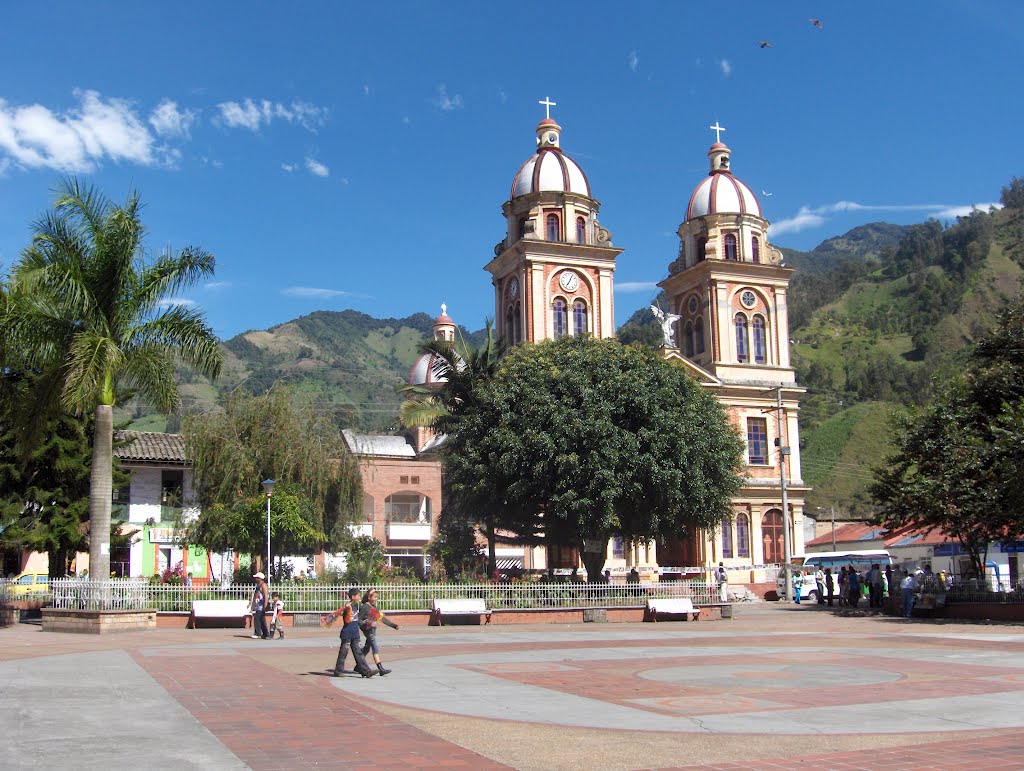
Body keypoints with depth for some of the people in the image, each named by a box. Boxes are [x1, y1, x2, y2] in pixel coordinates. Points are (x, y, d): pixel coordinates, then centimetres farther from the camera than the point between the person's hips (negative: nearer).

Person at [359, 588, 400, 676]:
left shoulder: (374, 607, 14)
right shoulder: (364, 607, -11)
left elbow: (382, 618, 17)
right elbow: (358, 619, -11)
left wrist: (393, 625, 13)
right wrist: (365, 624, -29)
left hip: (373, 629, 9)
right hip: (368, 630, -9)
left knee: (367, 648, 18)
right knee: (375, 649, -14)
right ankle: (381, 669, -19)